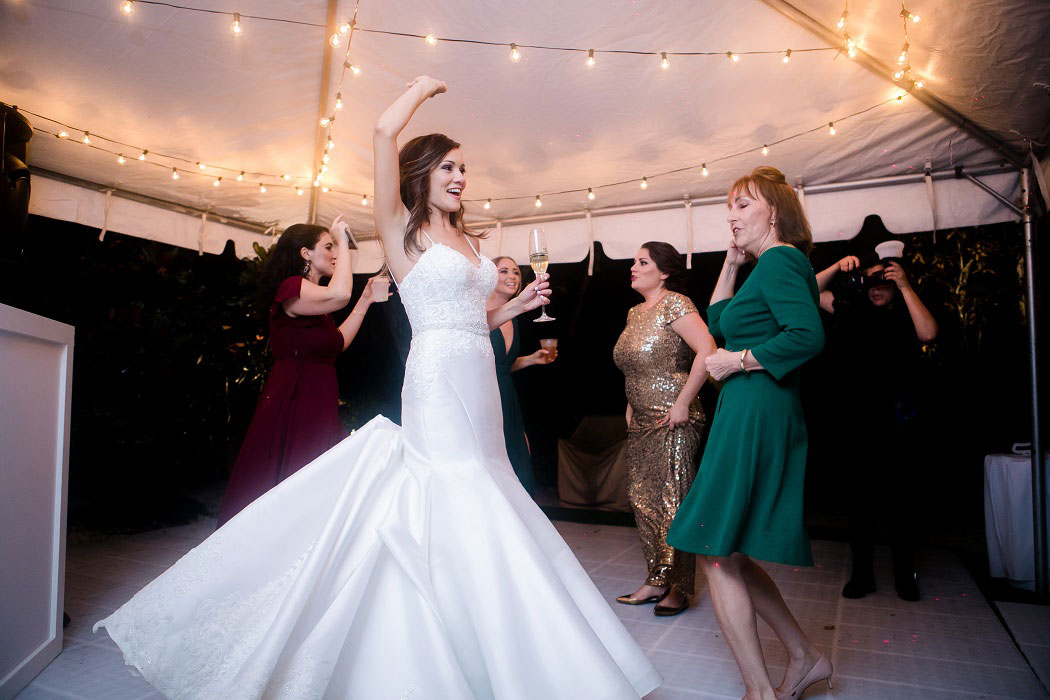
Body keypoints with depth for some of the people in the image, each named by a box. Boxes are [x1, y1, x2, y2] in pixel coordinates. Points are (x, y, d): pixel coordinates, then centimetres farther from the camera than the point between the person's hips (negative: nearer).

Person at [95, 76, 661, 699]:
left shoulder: (466, 239, 19)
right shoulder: (403, 228, 1)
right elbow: (384, 133, -8)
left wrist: (516, 306, 10)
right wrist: (422, 90, 8)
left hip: (479, 388, 7)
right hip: (438, 385, -7)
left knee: (478, 520, 11)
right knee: (457, 514, -7)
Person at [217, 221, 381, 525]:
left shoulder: (310, 294, 19)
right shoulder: (292, 288, -12)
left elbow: (338, 342, 20)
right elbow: (339, 296, -31)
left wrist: (365, 301, 16)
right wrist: (343, 242, -18)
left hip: (317, 402, 10)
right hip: (293, 400, -10)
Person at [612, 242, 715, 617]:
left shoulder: (674, 303, -9)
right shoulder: (635, 313, 16)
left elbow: (707, 350, -21)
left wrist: (683, 402, -21)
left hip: (672, 421, -8)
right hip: (640, 423, 9)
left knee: (673, 501, -2)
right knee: (643, 502, 10)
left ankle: (679, 588, 12)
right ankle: (656, 581, 22)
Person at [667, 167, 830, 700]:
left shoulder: (779, 260, -10)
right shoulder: (770, 266, 20)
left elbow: (809, 336, -25)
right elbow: (717, 323, 28)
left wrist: (736, 361, -16)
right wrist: (730, 264, 20)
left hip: (755, 413, -10)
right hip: (752, 415, 10)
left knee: (716, 550, -2)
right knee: (730, 552, 16)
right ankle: (806, 657, 27)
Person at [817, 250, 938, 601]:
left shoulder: (908, 316, 3)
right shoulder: (855, 311, 8)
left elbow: (929, 333, -19)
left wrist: (905, 287, -16)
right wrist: (838, 267, -5)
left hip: (901, 423, -1)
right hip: (862, 420, 1)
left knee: (903, 497, 5)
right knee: (859, 496, 3)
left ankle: (904, 573, 18)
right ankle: (862, 573, 12)